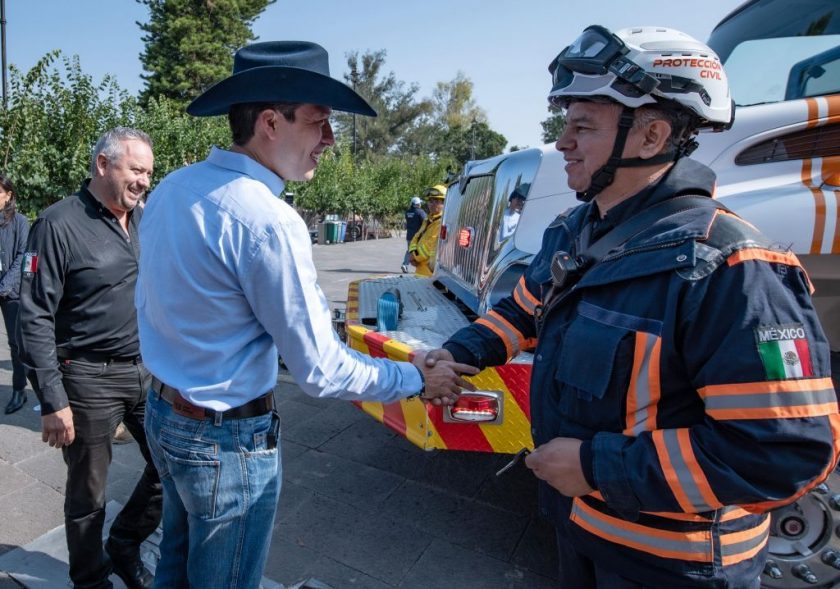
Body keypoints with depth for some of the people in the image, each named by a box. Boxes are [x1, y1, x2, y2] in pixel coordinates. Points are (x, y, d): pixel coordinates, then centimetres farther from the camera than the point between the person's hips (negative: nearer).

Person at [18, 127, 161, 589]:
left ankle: (124, 546, 36)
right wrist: (52, 401, -15)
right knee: (88, 495, 12)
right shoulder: (59, 225, -12)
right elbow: (35, 318, -13)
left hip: (149, 373, 6)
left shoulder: (144, 221, 7)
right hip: (90, 380, -5)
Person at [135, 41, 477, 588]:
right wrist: (418, 378, -9)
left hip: (162, 414, 8)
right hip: (227, 440, -8)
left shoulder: (170, 188, -1)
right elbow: (321, 372, -23)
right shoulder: (267, 221, -28)